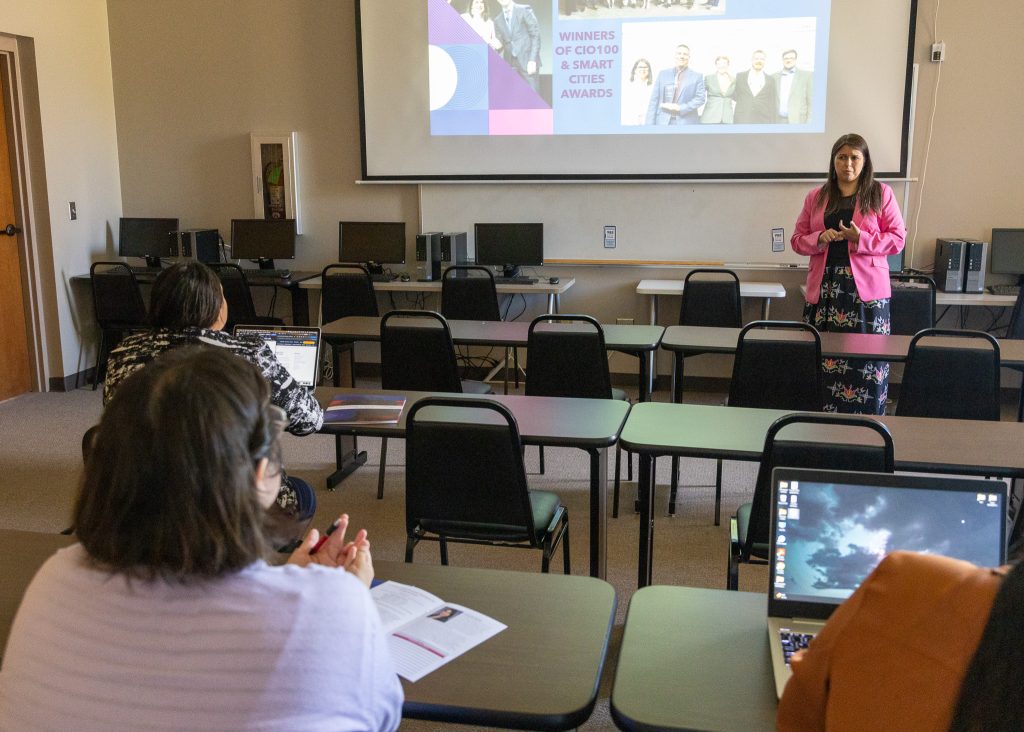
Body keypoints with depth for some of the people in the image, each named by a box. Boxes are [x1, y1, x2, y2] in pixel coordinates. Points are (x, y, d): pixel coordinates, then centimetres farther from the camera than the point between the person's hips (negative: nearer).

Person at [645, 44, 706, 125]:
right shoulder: (663, 73, 15)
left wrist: (680, 108, -10)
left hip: (686, 123, -1)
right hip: (663, 122, 1)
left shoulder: (697, 76, 10)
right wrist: (650, 124, 1)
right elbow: (654, 99, 10)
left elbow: (700, 98, 1)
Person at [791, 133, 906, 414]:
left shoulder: (881, 194, 7)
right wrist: (819, 239, -7)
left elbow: (898, 239, 3)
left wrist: (860, 239, -12)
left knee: (868, 361, -6)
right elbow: (797, 240, 14)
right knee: (824, 357, -2)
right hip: (824, 287, 2)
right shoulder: (816, 197, 14)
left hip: (866, 287, -2)